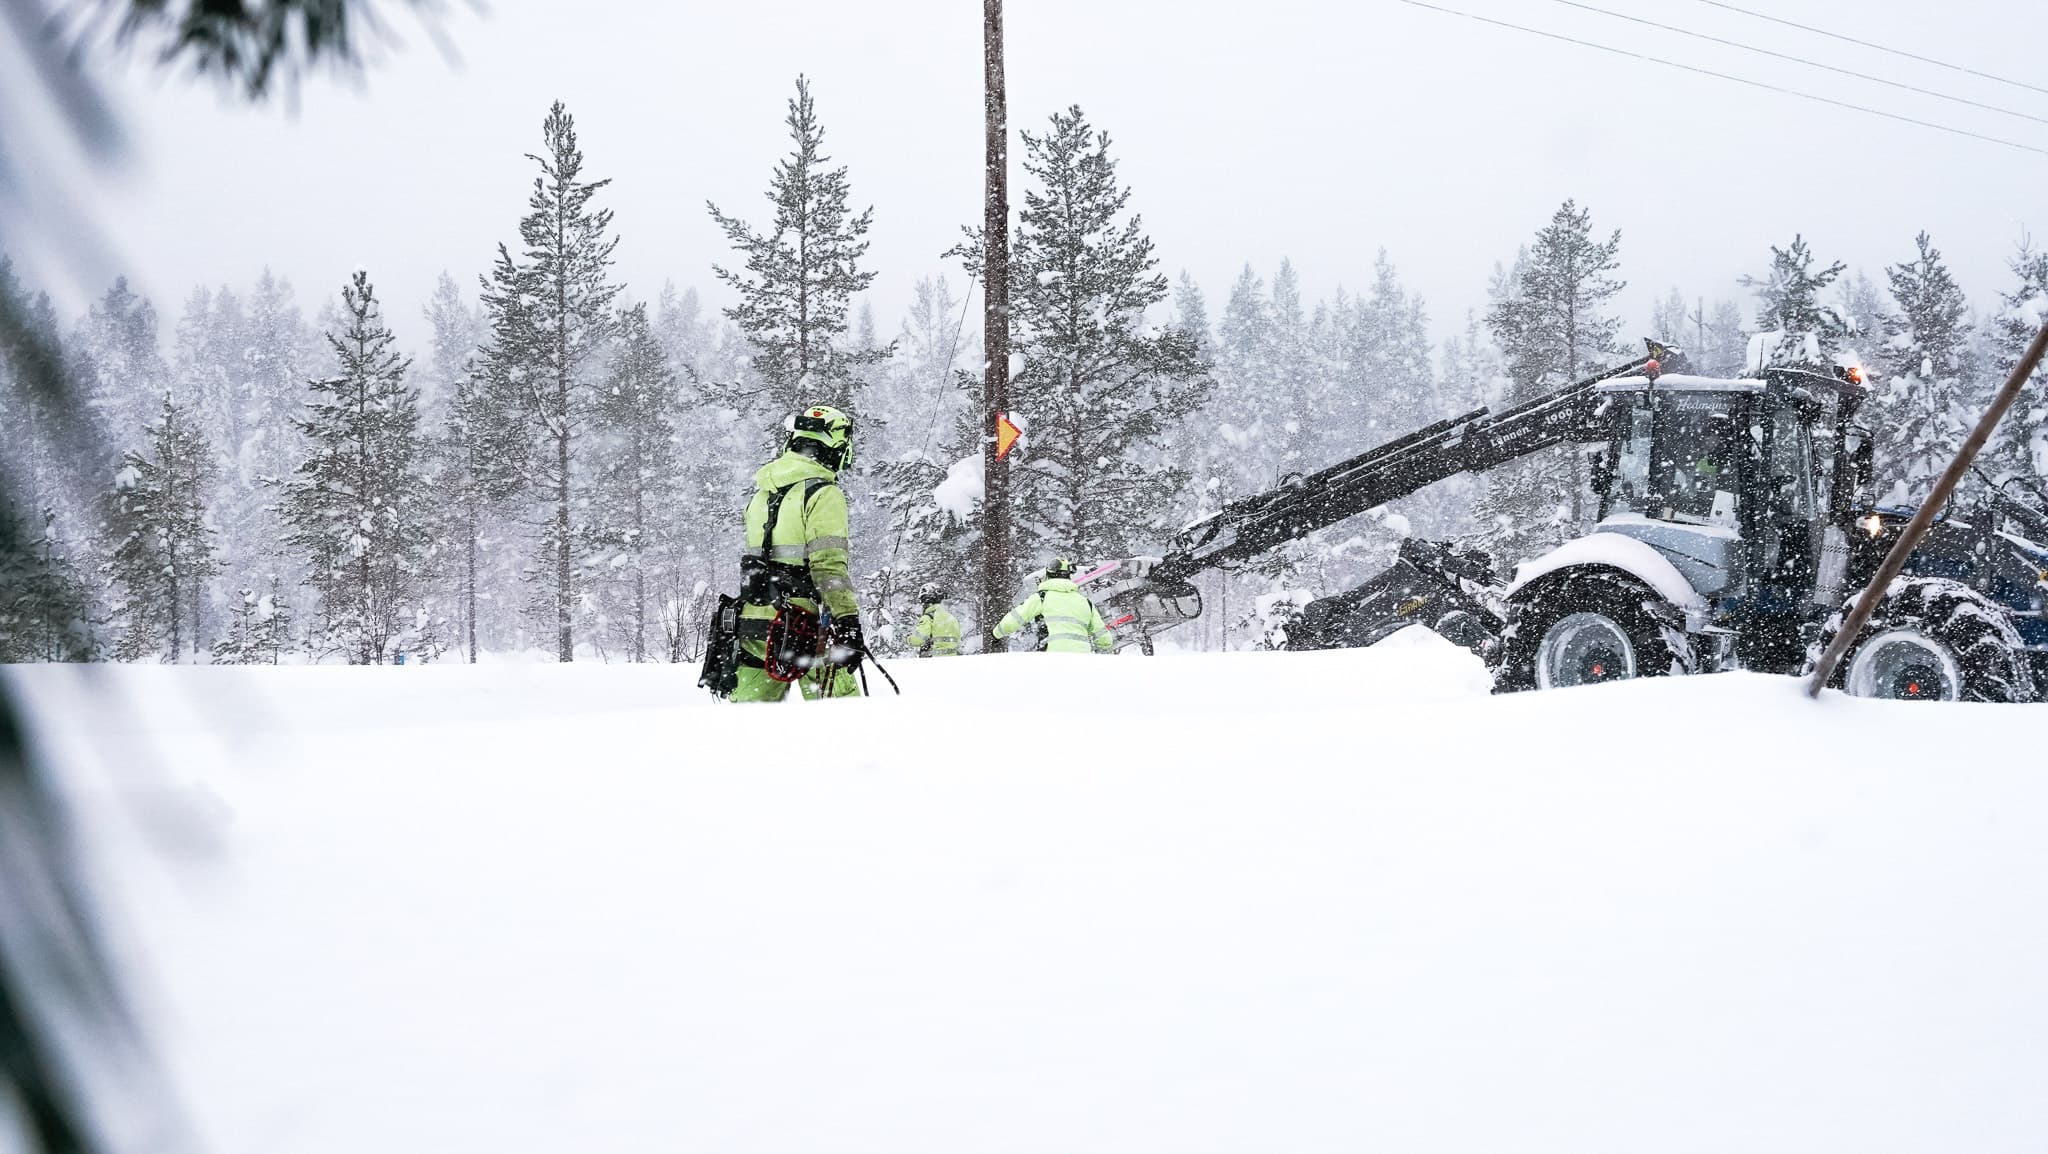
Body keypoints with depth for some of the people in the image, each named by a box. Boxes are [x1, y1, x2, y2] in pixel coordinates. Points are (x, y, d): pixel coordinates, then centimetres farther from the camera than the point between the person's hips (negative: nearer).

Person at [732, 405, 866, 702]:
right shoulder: (823, 493, -8)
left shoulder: (764, 491, 17)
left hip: (750, 620, 7)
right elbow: (829, 566, -16)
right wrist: (848, 623, -17)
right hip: (796, 625, -7)